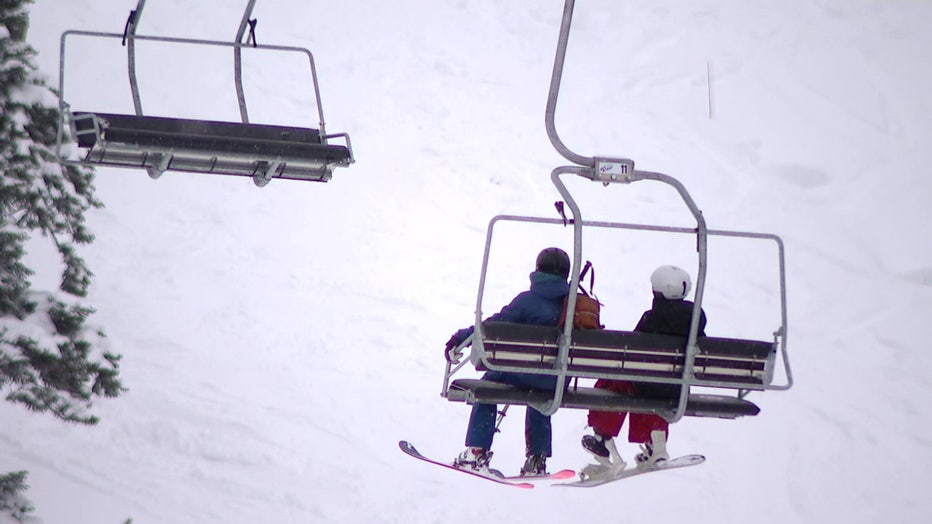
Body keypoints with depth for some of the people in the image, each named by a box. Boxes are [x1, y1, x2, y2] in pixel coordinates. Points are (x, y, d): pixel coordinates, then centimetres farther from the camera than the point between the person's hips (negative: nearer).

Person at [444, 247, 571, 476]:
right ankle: (537, 459, 33)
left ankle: (477, 451, 10)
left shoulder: (528, 300, -8)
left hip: (528, 371, -5)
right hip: (560, 382, 5)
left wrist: (460, 339, 2)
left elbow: (495, 325, -7)